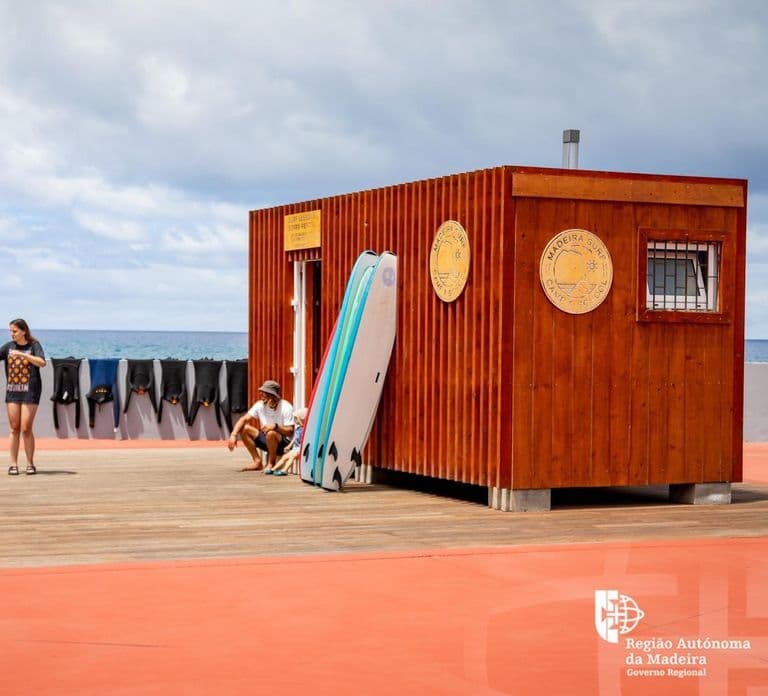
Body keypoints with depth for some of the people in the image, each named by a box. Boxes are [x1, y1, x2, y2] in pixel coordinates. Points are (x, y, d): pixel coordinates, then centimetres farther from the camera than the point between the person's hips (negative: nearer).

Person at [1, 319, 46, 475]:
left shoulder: (34, 345, -4)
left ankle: (30, 464, 5)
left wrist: (22, 354, -25)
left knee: (26, 429, -6)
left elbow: (42, 362, -19)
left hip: (30, 392, -4)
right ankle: (13, 464, 7)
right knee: (14, 429, 3)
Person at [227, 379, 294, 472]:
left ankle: (271, 464, -13)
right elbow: (244, 419, -9)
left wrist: (275, 426, -39)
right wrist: (233, 435, -24)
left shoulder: (286, 407, -17)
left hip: (284, 443, -6)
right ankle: (257, 462, -6)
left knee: (271, 433, -38)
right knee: (244, 428, -10)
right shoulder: (260, 405, -4)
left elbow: (290, 432, -21)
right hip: (267, 440, 6)